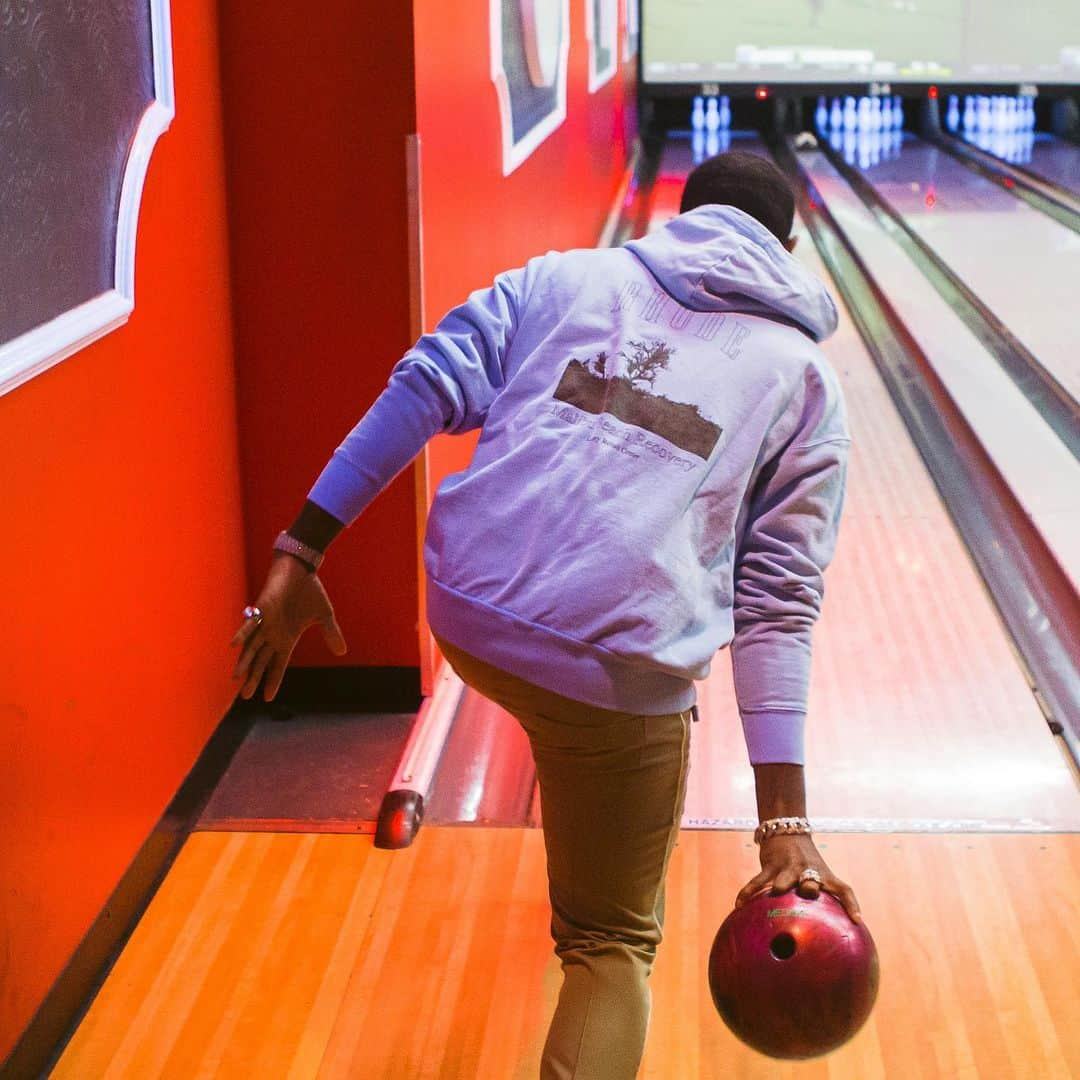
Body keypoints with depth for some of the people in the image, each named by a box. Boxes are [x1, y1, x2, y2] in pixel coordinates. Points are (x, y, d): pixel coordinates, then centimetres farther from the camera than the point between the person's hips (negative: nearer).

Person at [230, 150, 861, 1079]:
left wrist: (300, 554, 1)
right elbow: (778, 608, 0)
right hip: (617, 672, -3)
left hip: (466, 620, 4)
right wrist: (785, 820, -4)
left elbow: (426, 390, -1)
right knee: (613, 946, 14)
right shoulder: (803, 377, 10)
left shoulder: (566, 278, 14)